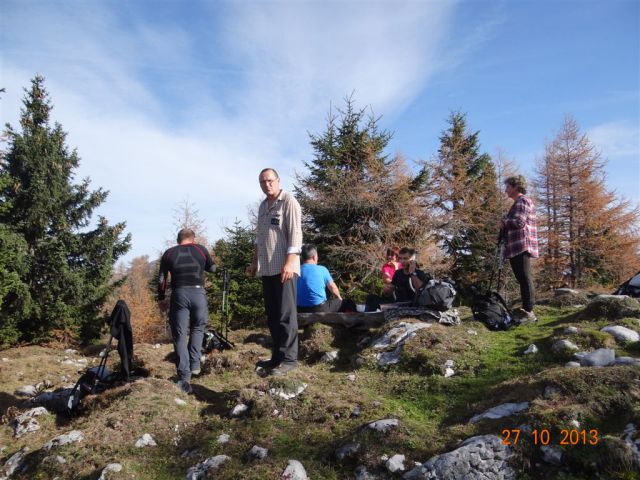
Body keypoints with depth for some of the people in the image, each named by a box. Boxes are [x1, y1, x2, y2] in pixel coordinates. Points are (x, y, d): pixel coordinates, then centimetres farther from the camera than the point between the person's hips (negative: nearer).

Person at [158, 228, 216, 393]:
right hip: (198, 293, 0)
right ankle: (195, 365, 15)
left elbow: (161, 279, 7)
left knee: (180, 335, 4)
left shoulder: (169, 253, 10)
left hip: (179, 294, 0)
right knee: (197, 328, 22)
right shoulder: (200, 249, 9)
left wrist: (161, 297, 20)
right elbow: (213, 268, 22)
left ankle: (184, 378, -3)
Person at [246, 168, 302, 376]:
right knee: (272, 314, 11)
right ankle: (277, 356, 19)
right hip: (267, 268, 8)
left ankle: (289, 358, 0)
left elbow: (295, 233, -14)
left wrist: (289, 262, -22)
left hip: (284, 267, -8)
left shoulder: (288, 201, -5)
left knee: (285, 314, -5)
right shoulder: (263, 206, 19)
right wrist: (255, 262, 21)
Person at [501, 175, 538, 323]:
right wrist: (505, 224, 11)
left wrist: (503, 223, -3)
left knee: (525, 278, -11)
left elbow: (519, 222, -18)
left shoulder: (522, 201, -6)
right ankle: (525, 309, 18)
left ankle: (529, 312, -11)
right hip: (517, 247, 10)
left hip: (522, 246, -10)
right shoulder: (519, 203, 25)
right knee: (523, 279, 12)